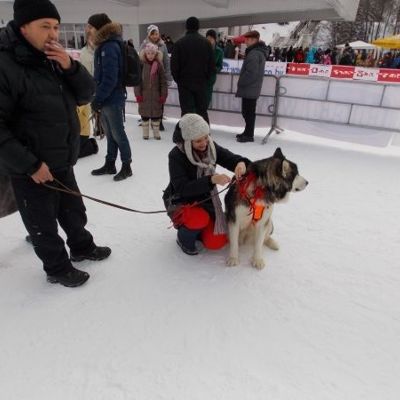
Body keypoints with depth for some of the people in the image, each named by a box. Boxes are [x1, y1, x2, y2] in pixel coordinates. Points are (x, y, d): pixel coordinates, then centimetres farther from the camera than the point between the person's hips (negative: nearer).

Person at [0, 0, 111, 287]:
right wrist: (30, 164, -21)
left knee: (74, 211, 23)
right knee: (43, 223, 10)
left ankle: (82, 247, 45)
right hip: (30, 169, -7)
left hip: (62, 161, 7)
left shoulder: (54, 59, 5)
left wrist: (70, 67, -14)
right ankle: (58, 269, 30)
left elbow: (86, 95, 3)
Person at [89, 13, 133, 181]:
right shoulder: (104, 45, 14)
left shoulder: (110, 47, -16)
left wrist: (97, 99, -17)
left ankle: (126, 167, 13)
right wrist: (97, 98, 11)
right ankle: (110, 165, 26)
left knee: (118, 134, 0)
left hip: (112, 99, -9)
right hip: (106, 98, 9)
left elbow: (110, 79, -22)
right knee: (110, 134, 15)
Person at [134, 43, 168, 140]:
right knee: (144, 114, 7)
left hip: (156, 95, 0)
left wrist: (164, 95, -5)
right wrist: (138, 94, -7)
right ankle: (145, 133, 19)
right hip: (144, 94, 0)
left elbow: (163, 81, 0)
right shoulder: (141, 65, -2)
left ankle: (156, 132, 22)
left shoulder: (159, 65, -1)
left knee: (156, 114, 8)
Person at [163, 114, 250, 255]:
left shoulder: (211, 147, -8)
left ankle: (194, 227, 22)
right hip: (181, 201, -4)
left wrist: (241, 163, -38)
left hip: (206, 199, 4)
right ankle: (184, 238, -2)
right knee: (200, 218, -36)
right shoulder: (176, 155, -22)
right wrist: (212, 180, -41)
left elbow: (231, 158, -13)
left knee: (216, 243, -9)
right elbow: (182, 188, -29)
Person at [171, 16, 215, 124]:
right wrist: (206, 77, 12)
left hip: (185, 83, -2)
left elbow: (174, 65, -6)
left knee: (186, 111, 1)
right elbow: (212, 64, 1)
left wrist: (178, 79, 7)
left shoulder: (179, 43, -5)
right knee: (202, 110, 10)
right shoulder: (206, 42, 1)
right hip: (202, 83, 2)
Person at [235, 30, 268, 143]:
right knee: (248, 112, 16)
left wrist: (241, 83, -11)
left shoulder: (254, 53, -17)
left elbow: (251, 73, -23)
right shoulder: (260, 52, 16)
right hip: (252, 88, 10)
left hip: (249, 89, -10)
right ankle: (248, 132, 25)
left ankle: (249, 135, 1)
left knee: (248, 112, -5)